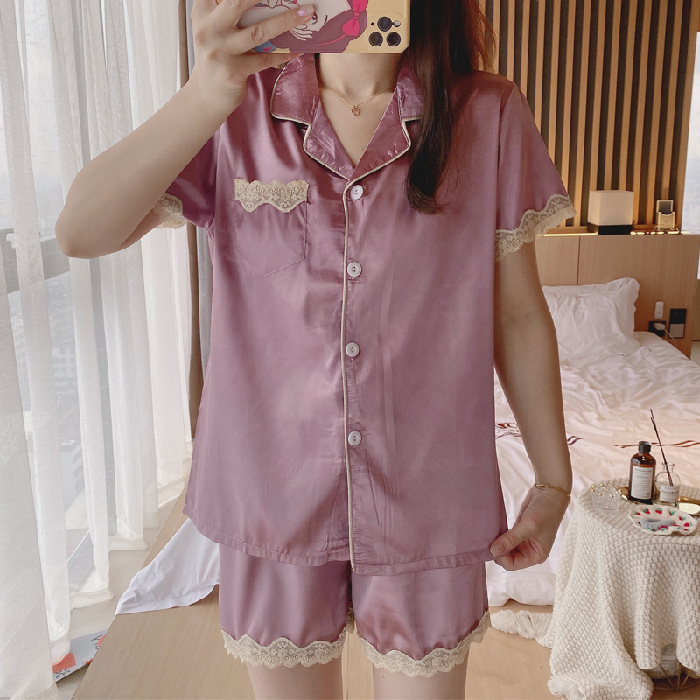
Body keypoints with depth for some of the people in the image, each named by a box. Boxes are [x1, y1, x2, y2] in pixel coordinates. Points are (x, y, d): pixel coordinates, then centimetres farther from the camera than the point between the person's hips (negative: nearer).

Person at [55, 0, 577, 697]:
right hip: (274, 494, 1)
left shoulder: (489, 115, -4)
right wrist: (206, 95, -29)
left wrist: (554, 481, 4)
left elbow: (518, 314, 0)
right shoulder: (239, 113, -4)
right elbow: (81, 232, -15)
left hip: (427, 502, 0)